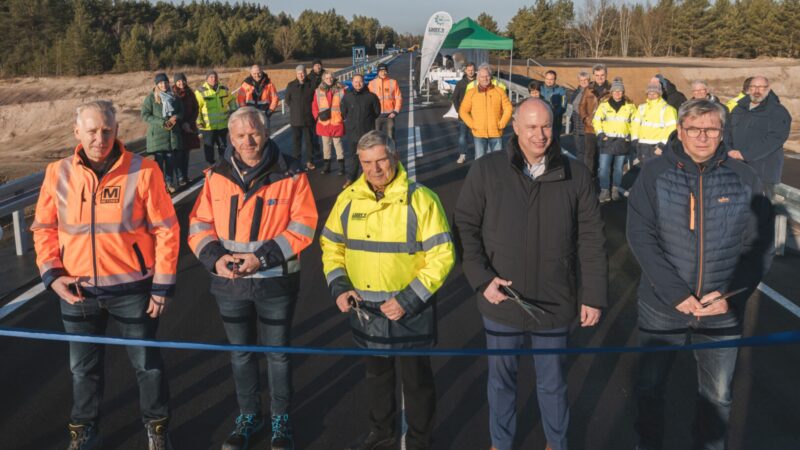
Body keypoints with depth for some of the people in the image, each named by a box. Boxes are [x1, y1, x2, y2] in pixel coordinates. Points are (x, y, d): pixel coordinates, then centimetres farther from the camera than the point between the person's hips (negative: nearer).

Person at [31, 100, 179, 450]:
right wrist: (51, 273, -5)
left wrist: (162, 285, -9)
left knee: (146, 363, 13)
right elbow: (45, 229, 7)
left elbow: (166, 230, -9)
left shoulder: (143, 171, -13)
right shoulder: (58, 174, -4)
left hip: (132, 288, -2)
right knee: (83, 368, 19)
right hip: (76, 291, 3)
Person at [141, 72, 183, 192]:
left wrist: (176, 117, -9)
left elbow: (181, 111, 15)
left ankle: (170, 182, 21)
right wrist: (161, 123, -17)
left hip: (172, 132, 4)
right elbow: (144, 115, -7)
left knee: (170, 160, 8)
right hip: (157, 133, -3)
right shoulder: (151, 97, -4)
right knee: (159, 160, -1)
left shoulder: (173, 96, 9)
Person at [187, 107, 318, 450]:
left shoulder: (290, 174, -10)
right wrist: (214, 257, -16)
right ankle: (248, 416, 39)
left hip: (275, 282, -3)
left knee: (277, 353, 12)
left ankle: (281, 419, 33)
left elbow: (303, 226, -12)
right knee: (240, 353, 18)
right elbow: (199, 224, 2)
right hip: (229, 283, 3)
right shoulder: (217, 176, -1)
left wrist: (263, 257, -21)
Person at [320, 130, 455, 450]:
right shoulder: (349, 198, -2)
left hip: (410, 313, -4)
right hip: (365, 310, 4)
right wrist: (339, 287, -5)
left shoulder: (421, 199, -16)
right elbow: (332, 245, 10)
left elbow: (442, 255, -15)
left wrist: (408, 300, -20)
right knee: (377, 374, 24)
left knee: (415, 379, 13)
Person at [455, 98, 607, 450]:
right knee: (501, 378, 18)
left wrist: (593, 296, -2)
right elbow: (465, 226, -3)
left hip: (555, 303, 0)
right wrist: (481, 278, -12)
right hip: (501, 302, 0)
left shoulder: (576, 175, -5)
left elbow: (591, 241, -1)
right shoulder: (486, 170, -8)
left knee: (552, 382, 19)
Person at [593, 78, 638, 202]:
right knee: (604, 167, -7)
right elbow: (596, 120, 6)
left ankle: (616, 190, 20)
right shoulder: (604, 105, 2)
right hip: (607, 140, -1)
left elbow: (635, 123, 9)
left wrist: (634, 139, 3)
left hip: (622, 141, 1)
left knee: (619, 167, 9)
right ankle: (604, 191, 0)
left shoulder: (630, 106, 5)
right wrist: (600, 133, -6)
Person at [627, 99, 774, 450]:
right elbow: (640, 237, -12)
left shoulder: (744, 179, -3)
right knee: (650, 387, 15)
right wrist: (675, 292, -19)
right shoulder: (654, 174, -6)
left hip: (723, 312, 1)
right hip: (661, 307, -1)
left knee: (717, 395, 18)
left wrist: (731, 294, -15)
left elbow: (759, 245, -2)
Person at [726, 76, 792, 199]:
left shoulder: (778, 111, -5)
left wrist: (745, 155, -22)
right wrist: (729, 151, -10)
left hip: (763, 170, -5)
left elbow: (774, 139, -16)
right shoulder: (739, 108, 15)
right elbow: (727, 131, 10)